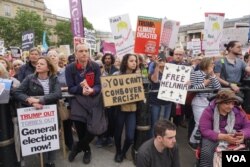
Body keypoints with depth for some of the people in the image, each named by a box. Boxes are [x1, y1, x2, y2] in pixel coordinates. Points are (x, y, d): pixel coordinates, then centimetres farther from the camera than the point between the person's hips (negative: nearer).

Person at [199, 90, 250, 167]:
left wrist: (242, 135, -20)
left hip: (234, 139, 4)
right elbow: (205, 130, -14)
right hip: (214, 138, -3)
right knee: (206, 152, -32)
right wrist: (223, 137, -28)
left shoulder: (238, 112, 4)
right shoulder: (208, 111, -8)